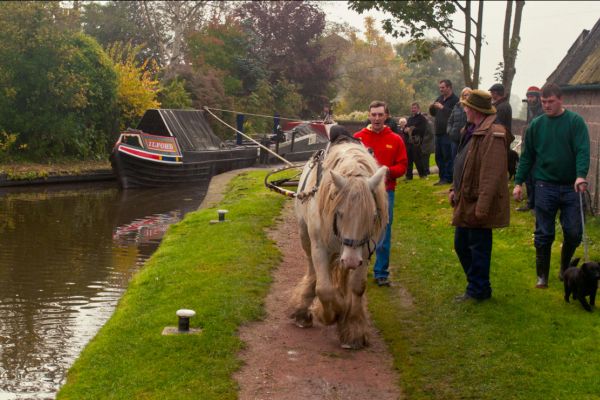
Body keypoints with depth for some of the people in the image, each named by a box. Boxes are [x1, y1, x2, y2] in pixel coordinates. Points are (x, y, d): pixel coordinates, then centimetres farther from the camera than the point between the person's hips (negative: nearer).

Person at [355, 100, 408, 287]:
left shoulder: (395, 140, 5)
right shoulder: (358, 138, 4)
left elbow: (402, 166, 3)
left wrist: (389, 171, -15)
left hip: (385, 191, 0)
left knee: (383, 235, 2)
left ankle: (381, 273, 13)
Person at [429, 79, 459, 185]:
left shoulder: (454, 100, -9)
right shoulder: (440, 99, 17)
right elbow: (434, 113, 23)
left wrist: (442, 107, -21)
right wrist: (431, 108, 2)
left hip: (448, 133, -9)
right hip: (439, 133, 9)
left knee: (447, 157, -6)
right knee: (439, 156, 12)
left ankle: (448, 178, -1)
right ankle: (442, 177, 19)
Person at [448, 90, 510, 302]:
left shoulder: (492, 135, -20)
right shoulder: (471, 131, 12)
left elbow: (491, 175, -25)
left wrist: (482, 206, -26)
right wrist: (455, 189, 16)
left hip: (478, 204, -10)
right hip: (466, 202, 10)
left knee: (478, 248, 3)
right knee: (461, 245, 18)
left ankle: (478, 290, 17)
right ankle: (477, 285, 31)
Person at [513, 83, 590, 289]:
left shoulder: (575, 121, -4)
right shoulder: (536, 125, 5)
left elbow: (583, 150, -14)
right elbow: (527, 156, 10)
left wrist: (581, 176, -29)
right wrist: (518, 182, 5)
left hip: (571, 187, -1)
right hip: (545, 187, 1)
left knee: (573, 233, 3)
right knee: (543, 235, 4)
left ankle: (565, 269, 27)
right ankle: (542, 276, 16)